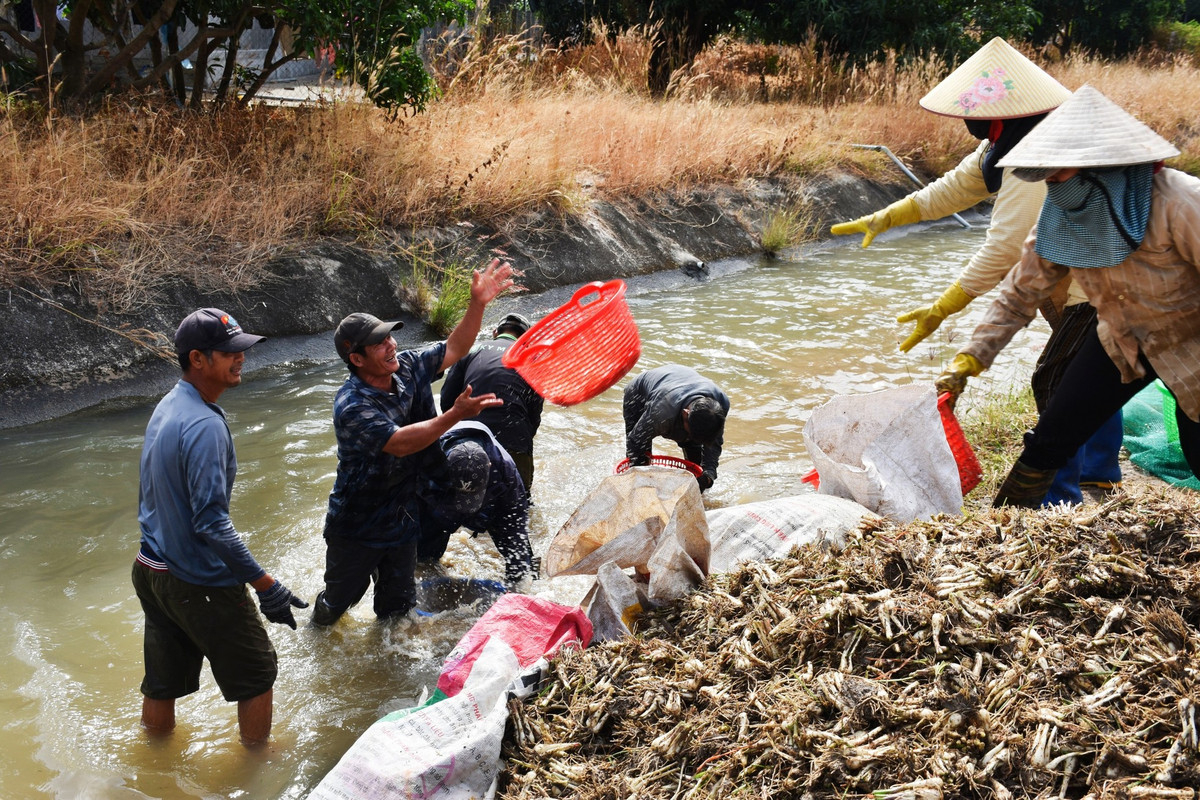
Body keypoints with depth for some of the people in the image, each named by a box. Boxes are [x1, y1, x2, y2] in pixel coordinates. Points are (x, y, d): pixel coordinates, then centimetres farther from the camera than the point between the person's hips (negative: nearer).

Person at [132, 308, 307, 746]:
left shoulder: (165, 407, 6)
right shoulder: (205, 426, -24)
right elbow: (211, 522, -28)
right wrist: (266, 586, -26)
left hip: (150, 572, 9)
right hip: (198, 583, -9)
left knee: (162, 683, 21)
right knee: (258, 673, 9)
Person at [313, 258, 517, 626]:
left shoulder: (407, 368, -6)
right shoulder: (350, 406, -28)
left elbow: (454, 348, 3)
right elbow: (399, 443, -36)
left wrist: (478, 304, -11)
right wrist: (455, 415, -42)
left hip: (403, 519, 6)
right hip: (357, 524, -5)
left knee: (397, 606, 16)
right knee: (339, 599, 14)